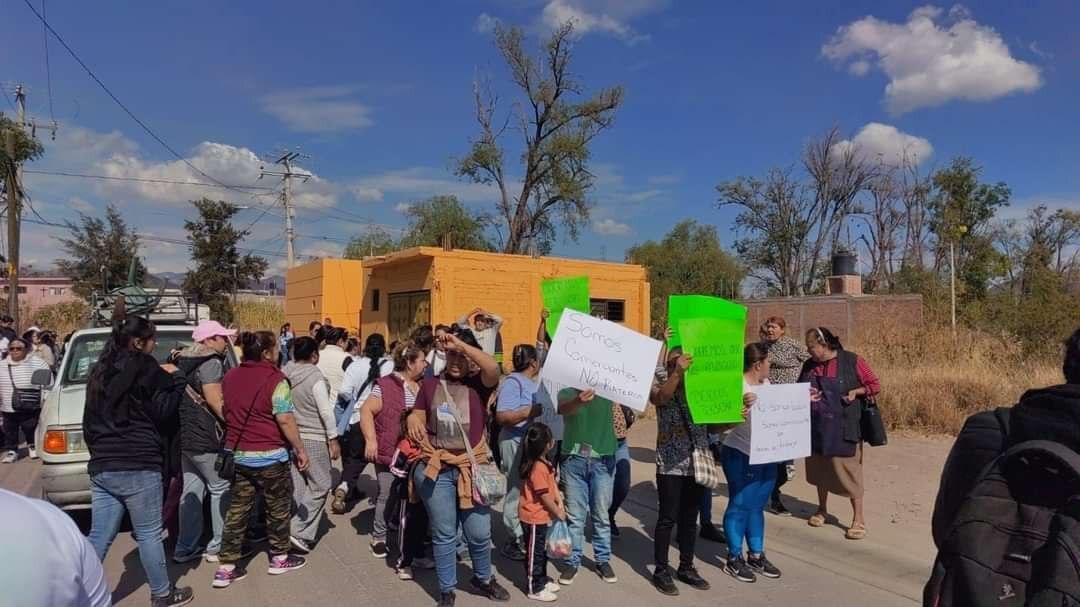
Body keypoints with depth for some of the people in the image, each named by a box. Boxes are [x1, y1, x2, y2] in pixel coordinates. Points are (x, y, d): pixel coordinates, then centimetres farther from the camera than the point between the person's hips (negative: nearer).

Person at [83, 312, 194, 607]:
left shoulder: (100, 370, 14)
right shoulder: (143, 367, -10)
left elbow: (90, 420, 19)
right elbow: (163, 411, -7)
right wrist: (175, 378, 3)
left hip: (101, 467, 7)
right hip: (137, 466, -7)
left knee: (99, 537, 11)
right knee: (149, 534, 5)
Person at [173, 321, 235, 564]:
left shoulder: (183, 361, 16)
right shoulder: (211, 362, -14)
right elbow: (215, 401, -21)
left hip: (185, 435, 9)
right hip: (205, 438, -9)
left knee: (191, 491, 14)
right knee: (221, 489, 2)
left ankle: (185, 548, 19)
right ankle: (218, 546, 6)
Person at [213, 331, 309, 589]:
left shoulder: (230, 376, 5)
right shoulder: (275, 380, -18)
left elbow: (225, 411, 17)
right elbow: (285, 420, -19)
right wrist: (300, 449, -10)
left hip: (236, 454, 6)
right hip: (269, 456, -6)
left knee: (237, 510, 11)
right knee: (278, 507, 12)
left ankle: (226, 567, 12)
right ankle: (279, 558, 25)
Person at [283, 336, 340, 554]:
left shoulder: (284, 373, 1)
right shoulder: (315, 376, -15)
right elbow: (325, 411, -16)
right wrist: (333, 439, -8)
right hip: (314, 438, -6)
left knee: (297, 486, 14)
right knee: (320, 486, 2)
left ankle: (293, 528, 20)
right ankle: (300, 533, -3)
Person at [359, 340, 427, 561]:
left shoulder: (423, 386, 12)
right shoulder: (385, 385, -11)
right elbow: (366, 411, -13)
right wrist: (370, 439, -19)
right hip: (390, 452, -6)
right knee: (387, 496, 6)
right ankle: (379, 538, 21)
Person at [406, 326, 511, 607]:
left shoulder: (479, 383, -3)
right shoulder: (431, 384, 5)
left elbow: (493, 367, -25)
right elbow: (417, 416, 16)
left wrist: (460, 344, -21)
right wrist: (413, 420, -8)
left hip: (472, 469, -1)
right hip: (435, 470, 1)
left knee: (480, 533, 10)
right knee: (444, 535, 10)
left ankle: (483, 579, 38)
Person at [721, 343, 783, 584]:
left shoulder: (766, 383, 8)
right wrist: (741, 407, -42)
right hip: (741, 456, -8)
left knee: (757, 506, 17)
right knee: (740, 506, 1)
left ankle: (756, 555, 29)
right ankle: (734, 559, 14)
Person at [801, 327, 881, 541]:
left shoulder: (852, 361, -9)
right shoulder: (809, 365, 4)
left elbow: (875, 385, -1)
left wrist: (855, 392, -18)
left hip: (842, 428, -5)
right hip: (816, 428, 5)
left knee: (849, 471, -1)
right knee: (819, 468, 15)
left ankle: (858, 519, 10)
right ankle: (822, 509, 33)